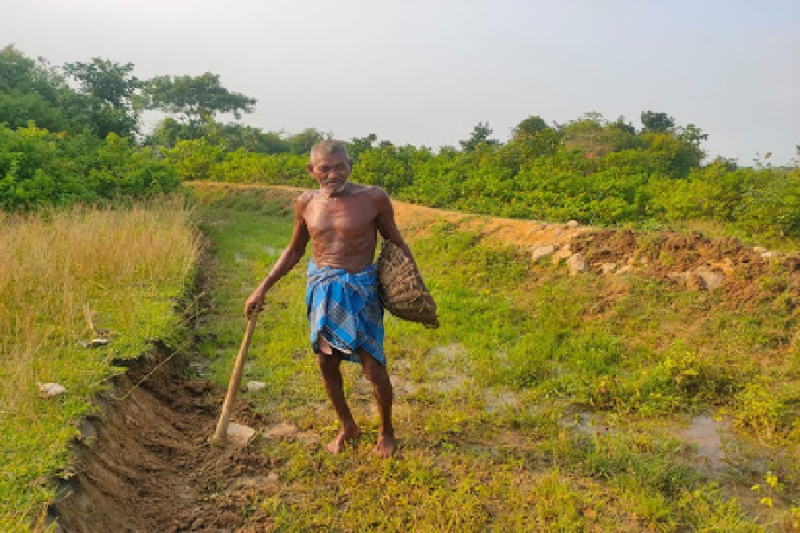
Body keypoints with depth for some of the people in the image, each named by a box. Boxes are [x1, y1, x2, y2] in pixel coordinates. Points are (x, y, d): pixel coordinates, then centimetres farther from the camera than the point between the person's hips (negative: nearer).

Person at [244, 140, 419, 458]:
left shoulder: (373, 198, -10)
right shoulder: (306, 203, 1)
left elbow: (397, 244, 0)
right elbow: (294, 251, 14)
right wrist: (262, 288, 12)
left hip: (360, 288, -4)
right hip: (321, 287, 4)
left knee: (373, 366, -6)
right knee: (326, 362, 11)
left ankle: (386, 432, 22)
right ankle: (346, 426, 36)